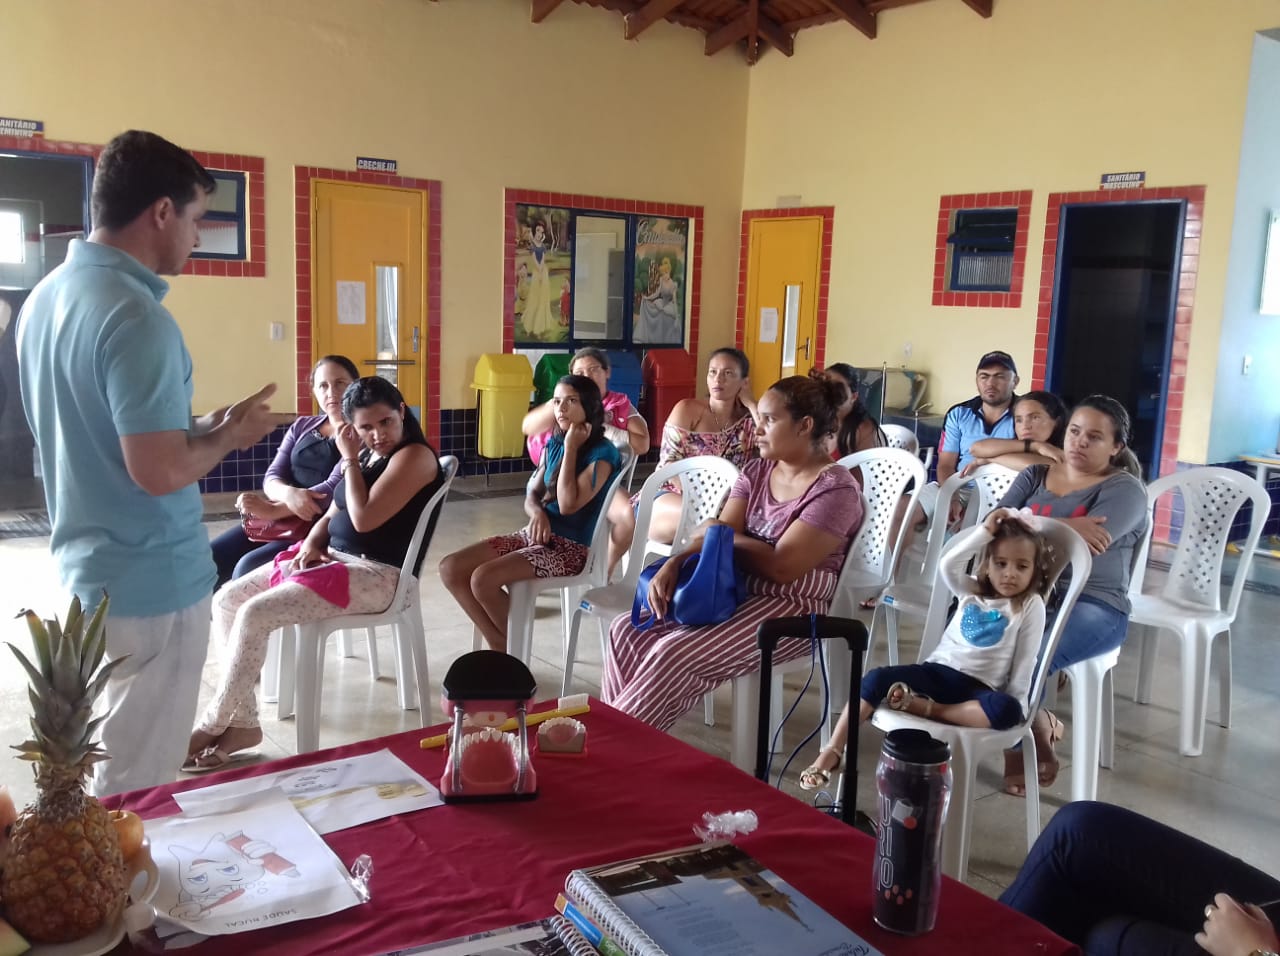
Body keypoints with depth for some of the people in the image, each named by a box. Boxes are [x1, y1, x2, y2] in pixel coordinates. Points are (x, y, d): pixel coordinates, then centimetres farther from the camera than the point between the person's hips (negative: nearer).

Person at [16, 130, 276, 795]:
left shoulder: (45, 297, 7)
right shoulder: (136, 318, -23)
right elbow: (159, 471, -27)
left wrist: (201, 426, 12)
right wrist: (228, 437, -9)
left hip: (85, 568, 9)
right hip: (150, 583, -9)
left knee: (110, 764, 23)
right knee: (136, 788, 5)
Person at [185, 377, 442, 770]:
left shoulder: (414, 456, -13)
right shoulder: (367, 456, 15)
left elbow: (364, 519, -22)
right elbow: (331, 516, 18)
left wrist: (350, 460, -11)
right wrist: (310, 544, -3)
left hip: (375, 575, -10)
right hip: (330, 558, 10)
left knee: (255, 614, -22)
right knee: (227, 600, -2)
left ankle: (211, 725, -5)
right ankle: (242, 723, -2)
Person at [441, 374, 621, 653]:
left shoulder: (602, 453, -12)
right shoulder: (553, 445, 10)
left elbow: (568, 504, -21)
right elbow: (532, 495, 13)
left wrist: (571, 449, -16)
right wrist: (537, 512, -11)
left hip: (570, 546, -8)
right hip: (537, 534, 8)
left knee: (483, 579, -26)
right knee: (450, 568, -8)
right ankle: (499, 644, 0)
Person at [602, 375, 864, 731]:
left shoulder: (835, 489, -13)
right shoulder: (756, 472, 10)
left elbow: (782, 567, -20)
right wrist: (674, 564, -18)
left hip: (792, 609, -8)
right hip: (738, 592, 8)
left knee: (672, 654, -26)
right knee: (629, 630, -9)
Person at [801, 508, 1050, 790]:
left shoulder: (1031, 606, 4)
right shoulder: (971, 591, 13)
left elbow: (1025, 660, 1)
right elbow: (948, 564, -8)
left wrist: (1017, 702, -8)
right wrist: (985, 531, -7)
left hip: (979, 688, -3)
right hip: (937, 671, 3)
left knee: (1007, 711, -39)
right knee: (877, 678, -23)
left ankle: (925, 708, -35)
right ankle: (832, 751, -21)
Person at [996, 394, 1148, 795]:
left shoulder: (1124, 490, -2)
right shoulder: (1036, 476, 15)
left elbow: (1083, 545, -18)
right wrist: (1065, 527, -13)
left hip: (1092, 606, -5)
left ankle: (1037, 741, 2)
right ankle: (1038, 725, 1)